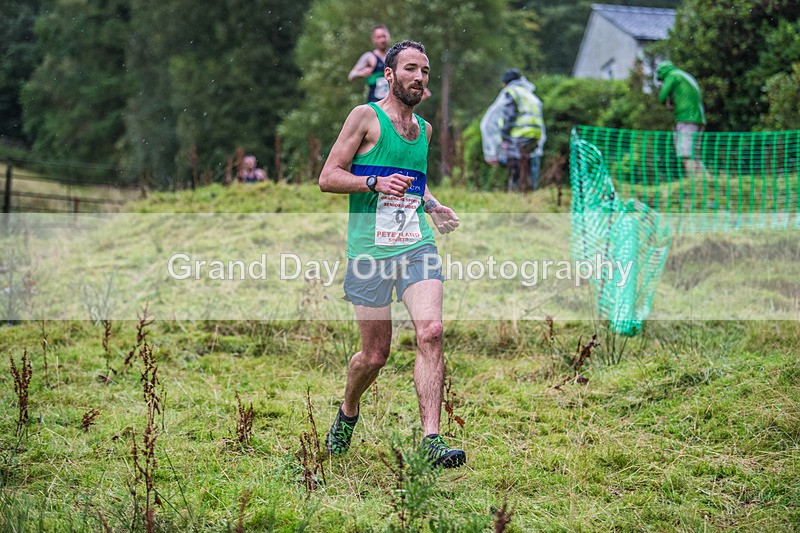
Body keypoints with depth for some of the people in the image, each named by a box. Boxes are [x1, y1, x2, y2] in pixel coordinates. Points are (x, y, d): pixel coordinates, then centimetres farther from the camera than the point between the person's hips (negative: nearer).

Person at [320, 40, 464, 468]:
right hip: (370, 248, -4)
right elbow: (328, 178, -5)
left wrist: (435, 207, 14)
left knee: (430, 332, -17)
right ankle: (348, 412, 34)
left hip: (417, 245, 4)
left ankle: (431, 439, -19)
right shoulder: (366, 117, -1)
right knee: (375, 354, 3)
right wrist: (375, 182, -20)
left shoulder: (424, 128, 17)